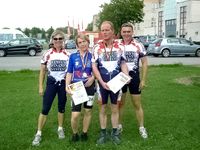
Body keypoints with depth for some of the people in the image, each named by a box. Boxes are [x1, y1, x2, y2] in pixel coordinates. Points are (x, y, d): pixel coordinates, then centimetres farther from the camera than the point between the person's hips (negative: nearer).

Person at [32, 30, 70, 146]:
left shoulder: (67, 54, 0)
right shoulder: (47, 54, -3)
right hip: (51, 83, -1)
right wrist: (40, 86, 0)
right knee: (45, 109, -3)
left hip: (63, 83, 1)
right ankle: (39, 133, 8)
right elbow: (42, 71, 2)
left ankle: (60, 129, 32)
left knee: (62, 107, 13)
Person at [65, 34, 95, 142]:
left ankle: (84, 133, 30)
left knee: (88, 111, 11)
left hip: (89, 87, 1)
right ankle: (75, 133, 19)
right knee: (75, 114, -6)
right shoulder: (73, 56, 1)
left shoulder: (92, 56, 1)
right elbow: (69, 73, 3)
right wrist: (67, 86, -9)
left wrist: (93, 77, -14)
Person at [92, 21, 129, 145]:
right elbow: (94, 66, -5)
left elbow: (123, 64, 5)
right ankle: (103, 133, 22)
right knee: (103, 108, 9)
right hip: (102, 82, -1)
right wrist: (101, 82, -15)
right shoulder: (97, 47, -4)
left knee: (115, 108, 11)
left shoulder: (120, 47, 0)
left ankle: (115, 133, 24)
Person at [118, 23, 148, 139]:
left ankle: (141, 127, 18)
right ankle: (119, 125, 26)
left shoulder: (138, 45, -5)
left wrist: (143, 80, -6)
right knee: (120, 103, 12)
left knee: (137, 104, 6)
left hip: (134, 77, -1)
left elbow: (144, 63, -2)